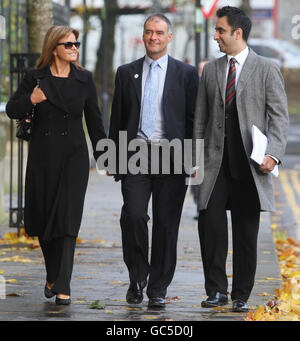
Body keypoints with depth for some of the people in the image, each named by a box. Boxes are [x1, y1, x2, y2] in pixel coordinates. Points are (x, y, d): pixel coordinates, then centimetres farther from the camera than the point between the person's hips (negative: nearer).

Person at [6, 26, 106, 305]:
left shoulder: (84, 79, 5)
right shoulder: (35, 78, 2)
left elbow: (94, 120, 10)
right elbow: (11, 110, 3)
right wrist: (30, 100, -17)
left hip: (74, 156, -1)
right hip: (42, 156, 1)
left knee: (67, 219, -10)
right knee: (42, 218, 8)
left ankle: (62, 286, -12)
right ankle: (53, 275, 29)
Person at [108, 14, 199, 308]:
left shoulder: (186, 74, 6)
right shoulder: (126, 73, 11)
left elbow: (194, 119, 5)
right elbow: (117, 120, 13)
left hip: (171, 158, -1)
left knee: (166, 224, 0)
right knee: (133, 216, -12)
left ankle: (158, 289, 10)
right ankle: (137, 278, 8)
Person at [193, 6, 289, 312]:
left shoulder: (267, 69, 2)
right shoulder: (210, 71, 12)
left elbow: (279, 115, -2)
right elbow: (201, 118, 14)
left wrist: (273, 153, -15)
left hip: (249, 162, -3)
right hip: (216, 161, 3)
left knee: (246, 232, 3)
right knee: (209, 222, -7)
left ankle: (241, 295, 12)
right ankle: (216, 290, 5)